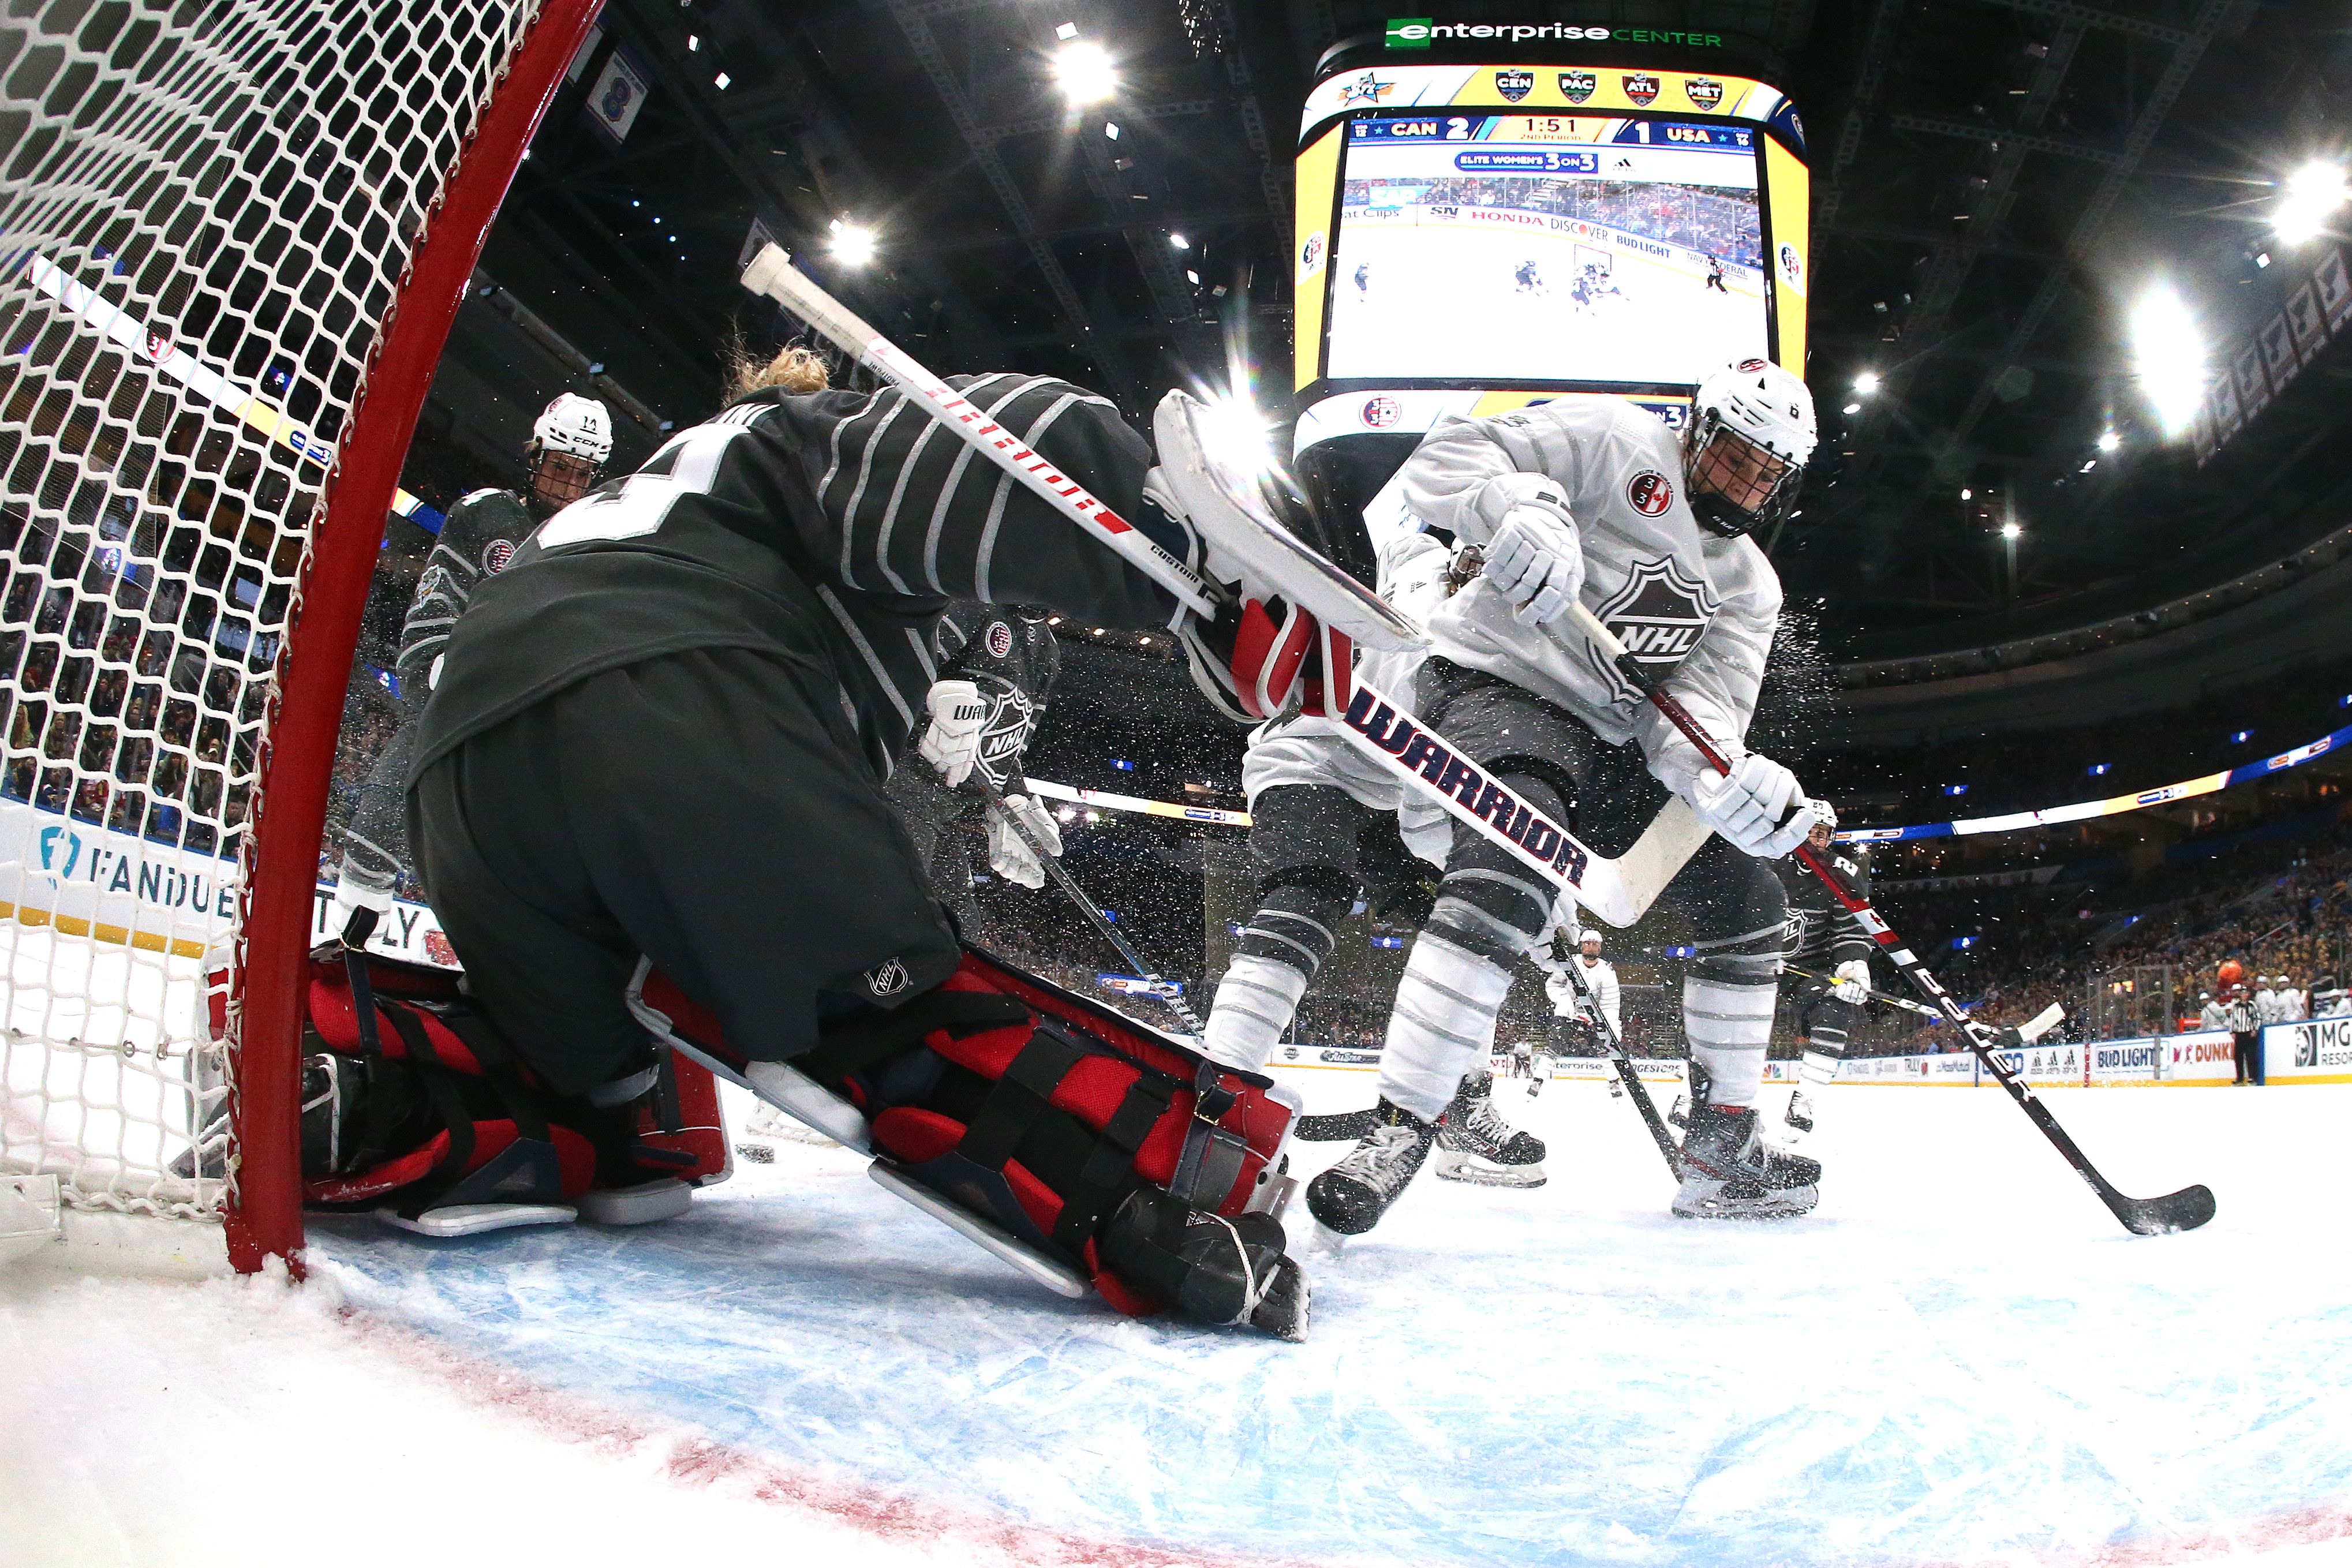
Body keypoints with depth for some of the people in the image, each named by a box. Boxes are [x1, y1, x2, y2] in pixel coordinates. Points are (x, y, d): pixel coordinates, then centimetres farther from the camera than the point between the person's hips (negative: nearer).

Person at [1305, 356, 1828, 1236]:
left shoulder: (1749, 585, 13)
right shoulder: (1615, 441, -3)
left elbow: (1695, 712, -1)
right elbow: (1447, 458, -12)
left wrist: (1734, 781, -24)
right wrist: (1518, 504, -34)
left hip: (1605, 748, 8)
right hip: (1495, 682, -8)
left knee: (1747, 895, 7)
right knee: (1507, 871, -35)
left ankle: (1723, 1150, 16)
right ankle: (1399, 1130, -33)